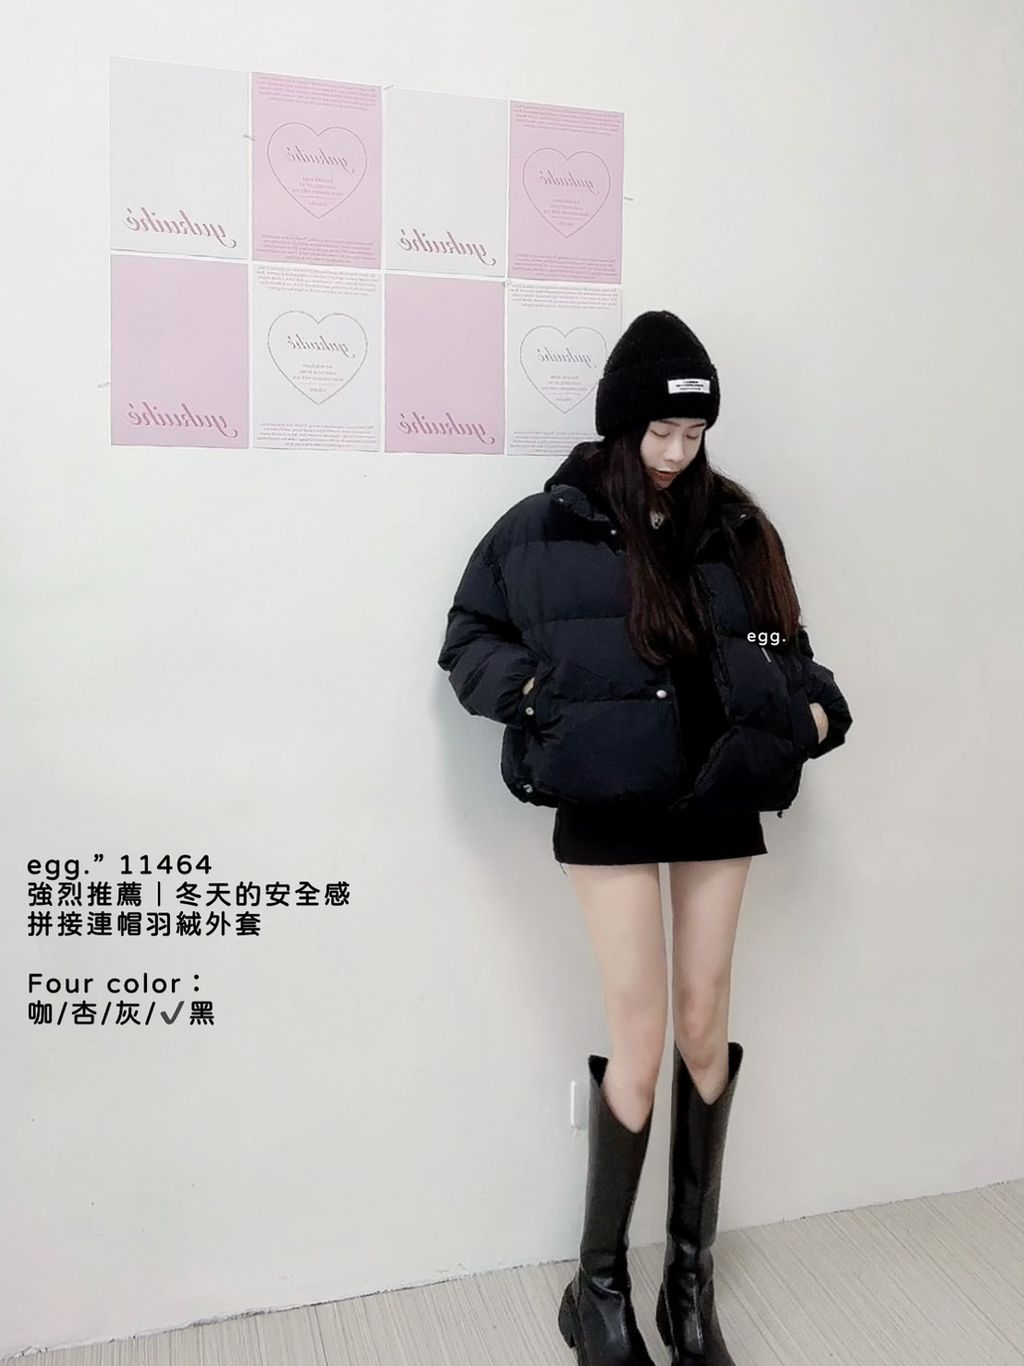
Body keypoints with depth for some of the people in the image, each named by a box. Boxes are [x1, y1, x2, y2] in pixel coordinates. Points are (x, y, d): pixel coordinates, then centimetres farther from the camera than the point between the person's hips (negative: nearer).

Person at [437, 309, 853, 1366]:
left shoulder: (736, 527, 7)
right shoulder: (545, 527, -2)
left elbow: (780, 646, 12)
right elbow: (468, 639, 3)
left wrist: (817, 710, -7)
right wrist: (536, 692, -14)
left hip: (717, 795, 4)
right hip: (610, 801, -3)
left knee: (706, 1031, 10)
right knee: (640, 1042, -1)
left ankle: (690, 1270, 28)